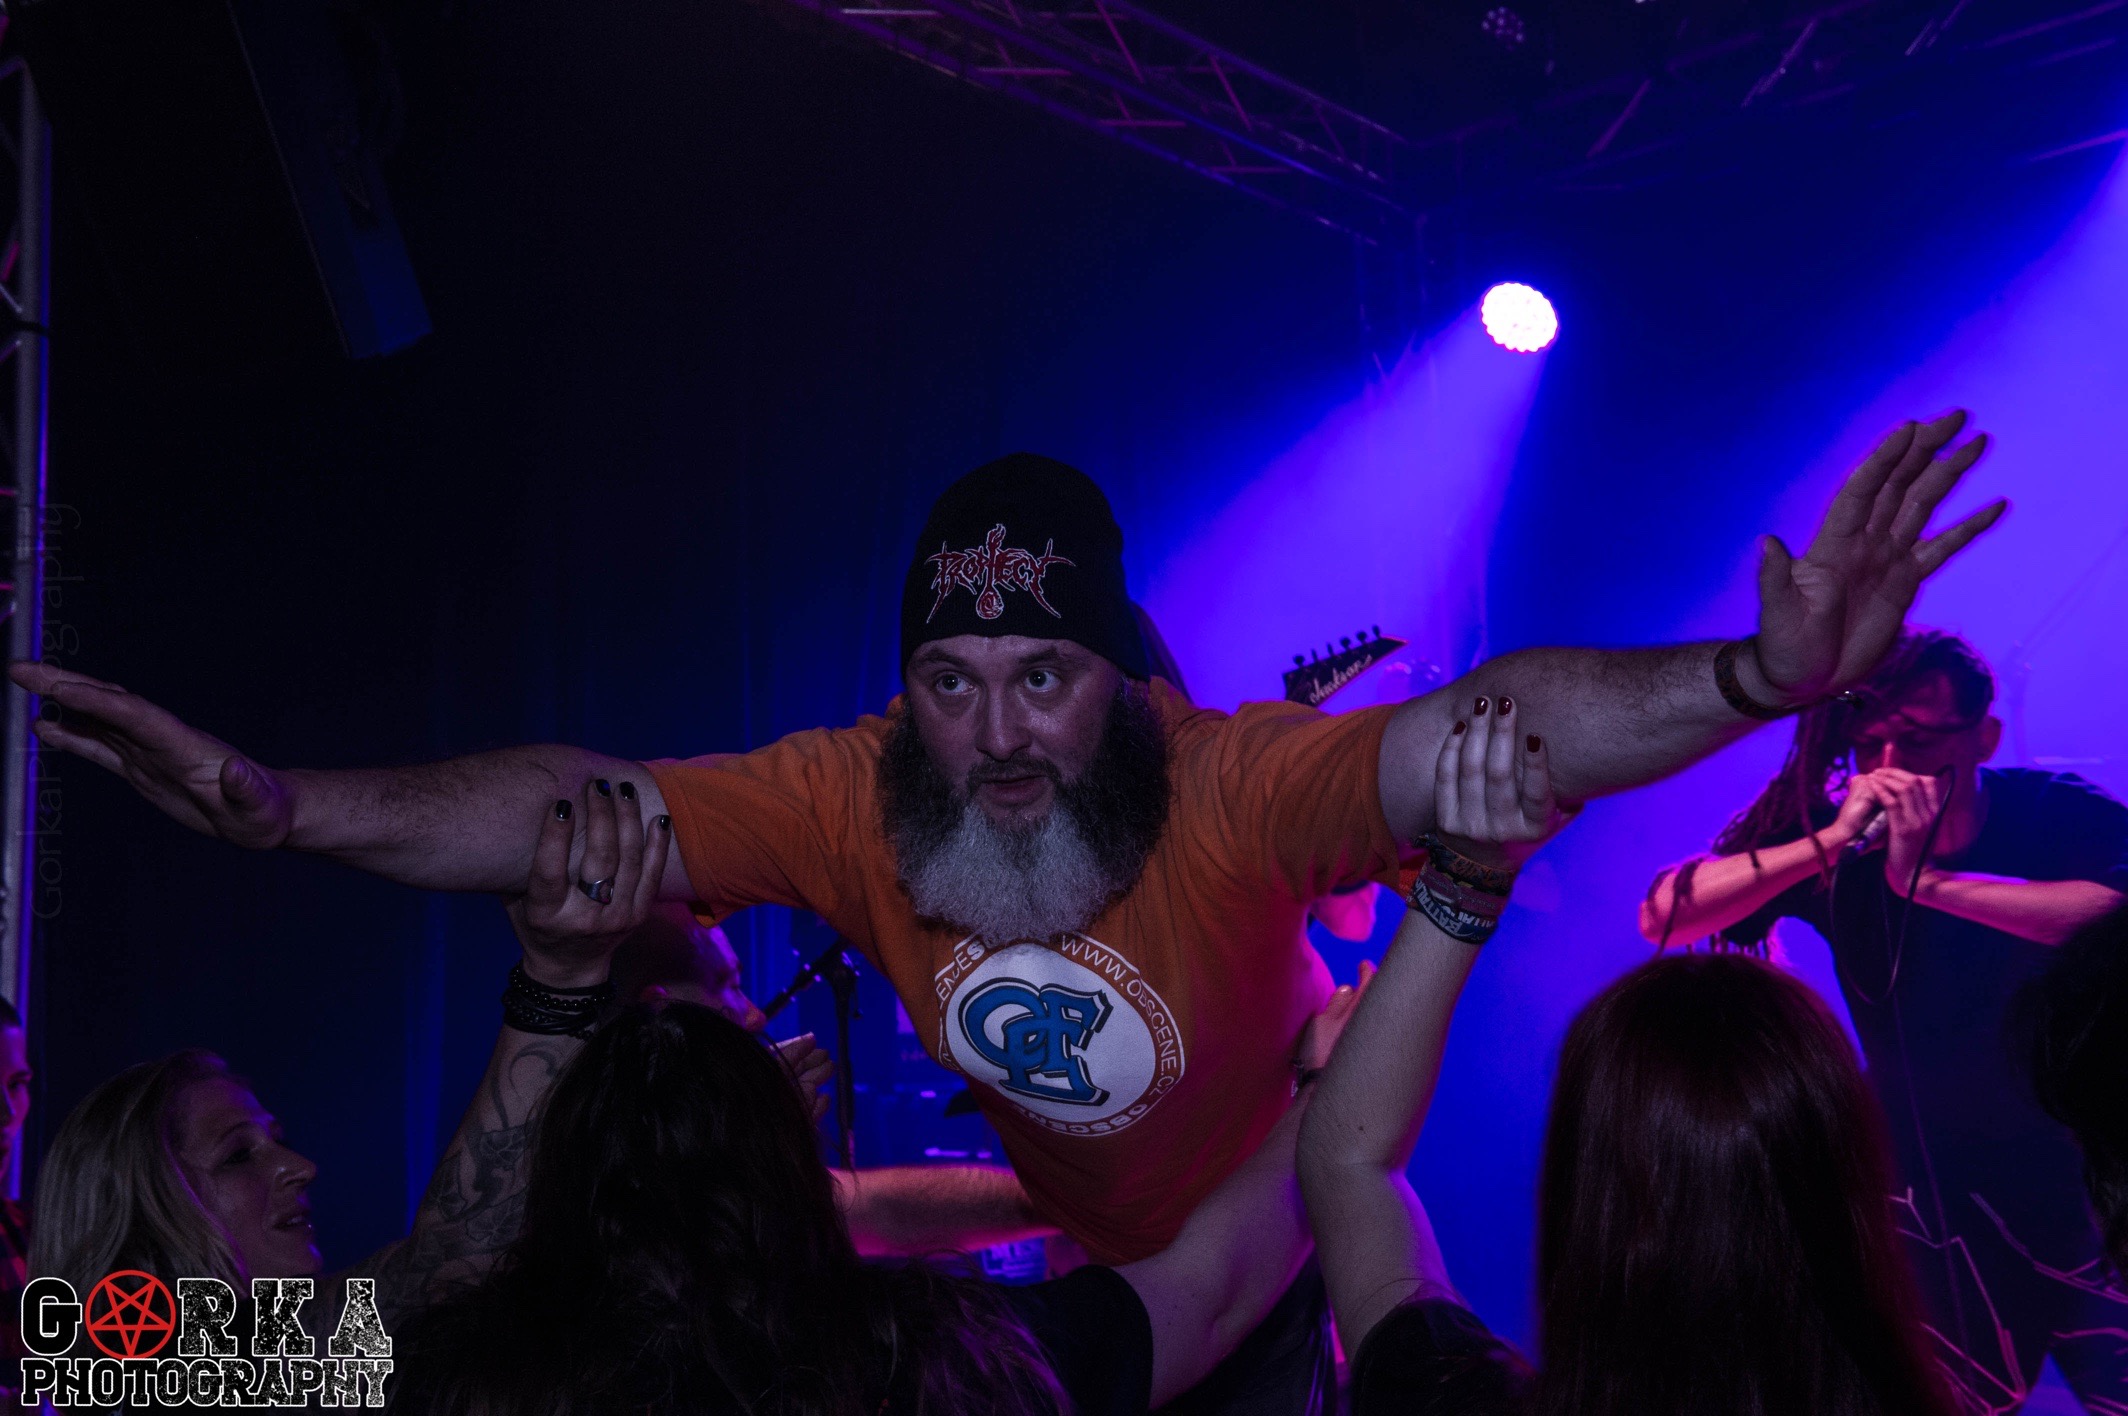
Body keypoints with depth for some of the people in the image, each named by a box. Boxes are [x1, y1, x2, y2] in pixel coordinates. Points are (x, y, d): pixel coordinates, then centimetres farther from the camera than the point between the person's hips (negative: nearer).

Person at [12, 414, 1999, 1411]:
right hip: (1073, 1236, 4)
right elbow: (587, 813, -26)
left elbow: (1483, 734, -49)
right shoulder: (855, 797, -24)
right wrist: (289, 805, -37)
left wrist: (1751, 682, -65)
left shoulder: (1237, 785, -35)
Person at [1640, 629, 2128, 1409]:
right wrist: (1827, 844, -32)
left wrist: (1927, 880, -37)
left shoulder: (2060, 817, -13)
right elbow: (1663, 915, -21)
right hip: (1937, 1205, 1)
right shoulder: (1837, 846, -11)